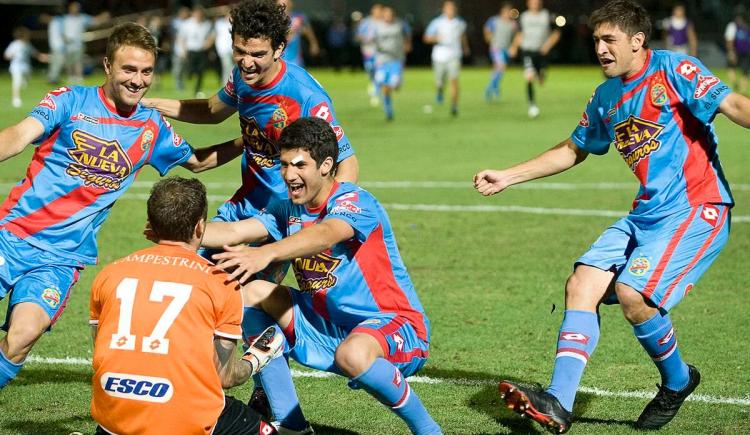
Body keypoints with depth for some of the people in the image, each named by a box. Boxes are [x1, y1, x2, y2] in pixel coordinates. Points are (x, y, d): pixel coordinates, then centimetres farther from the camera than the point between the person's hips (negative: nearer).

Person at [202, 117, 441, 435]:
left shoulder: (356, 203, -18)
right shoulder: (288, 210, 5)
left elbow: (324, 236, -40)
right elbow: (234, 232, -9)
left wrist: (264, 254, -58)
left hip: (394, 324, -8)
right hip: (328, 328, 8)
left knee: (352, 354, -41)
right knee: (254, 293, -2)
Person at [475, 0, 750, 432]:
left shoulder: (672, 70, -8)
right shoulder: (607, 97, 16)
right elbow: (572, 151, 30)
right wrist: (507, 177, 29)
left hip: (696, 209, -8)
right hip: (647, 214, 8)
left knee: (632, 292, -22)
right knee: (581, 285, -6)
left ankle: (678, 380, 6)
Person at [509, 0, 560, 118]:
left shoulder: (547, 16, 2)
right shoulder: (523, 17, 6)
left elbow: (556, 33, 6)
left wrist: (548, 44, -10)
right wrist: (514, 47, 7)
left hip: (541, 52, 1)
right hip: (527, 51, -1)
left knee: (541, 81, 6)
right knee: (529, 77, -21)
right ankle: (532, 105, -15)